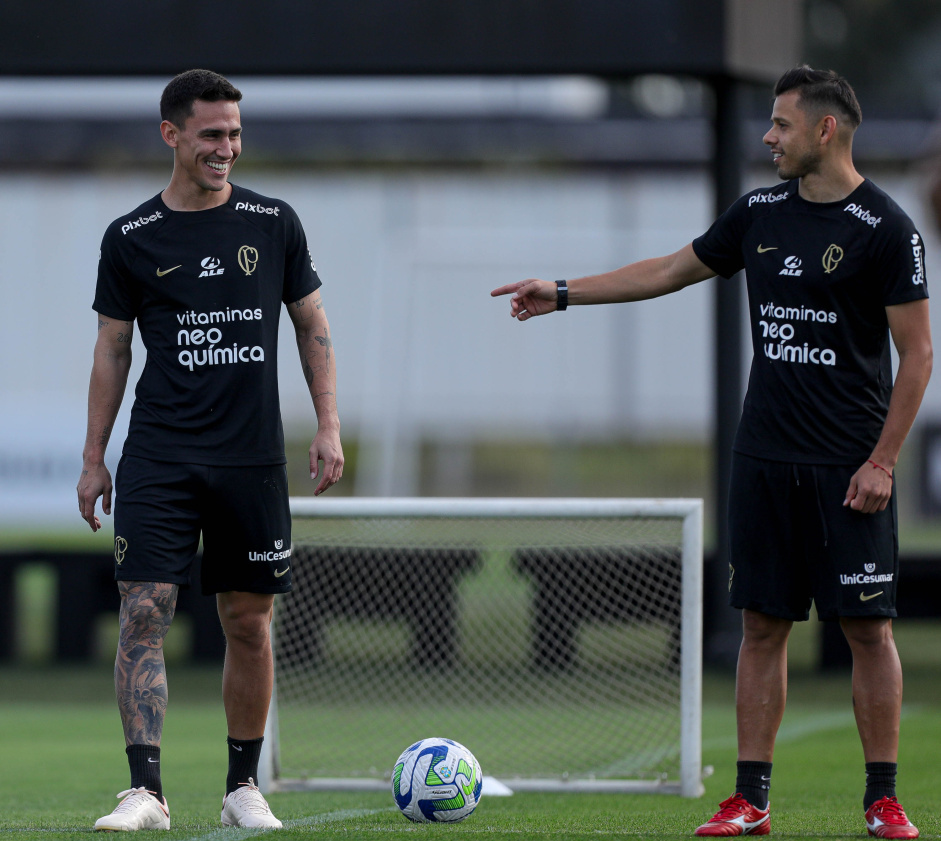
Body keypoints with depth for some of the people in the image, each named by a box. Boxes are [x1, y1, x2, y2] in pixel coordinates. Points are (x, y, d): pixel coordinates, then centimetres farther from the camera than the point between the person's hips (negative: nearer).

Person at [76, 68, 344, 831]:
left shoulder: (275, 225, 5)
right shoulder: (131, 239, 3)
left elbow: (313, 329, 12)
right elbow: (112, 350, 8)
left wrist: (328, 427, 2)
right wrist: (94, 458, 5)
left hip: (252, 458, 1)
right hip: (158, 459, -1)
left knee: (249, 625, 6)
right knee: (144, 616, -13)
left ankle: (243, 787, 19)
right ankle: (146, 791, -16)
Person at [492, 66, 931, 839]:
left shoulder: (886, 229, -8)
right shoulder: (760, 214, 10)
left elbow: (917, 353, -8)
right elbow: (671, 270, 22)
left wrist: (882, 461, -13)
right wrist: (562, 294, 21)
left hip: (848, 468, -5)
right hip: (764, 457, 5)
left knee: (867, 626, -3)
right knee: (763, 624, 5)